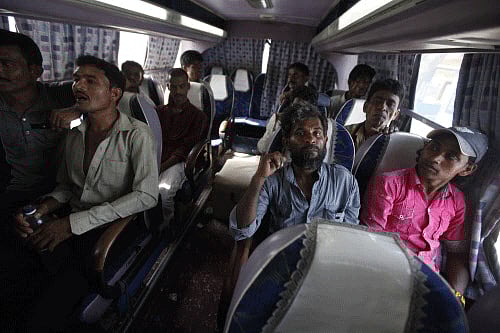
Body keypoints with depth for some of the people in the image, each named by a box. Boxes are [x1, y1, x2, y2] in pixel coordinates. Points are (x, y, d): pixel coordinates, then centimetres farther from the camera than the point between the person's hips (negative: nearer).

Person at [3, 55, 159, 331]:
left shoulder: (136, 134, -10)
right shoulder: (74, 135, 10)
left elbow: (146, 196, -19)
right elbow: (65, 186, 19)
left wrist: (74, 222, -19)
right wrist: (43, 208, -5)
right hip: (68, 227, 6)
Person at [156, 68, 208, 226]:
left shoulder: (198, 116, 10)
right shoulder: (160, 111, 25)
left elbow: (186, 148, -1)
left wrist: (162, 166, -13)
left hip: (177, 162, -3)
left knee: (163, 190, -33)